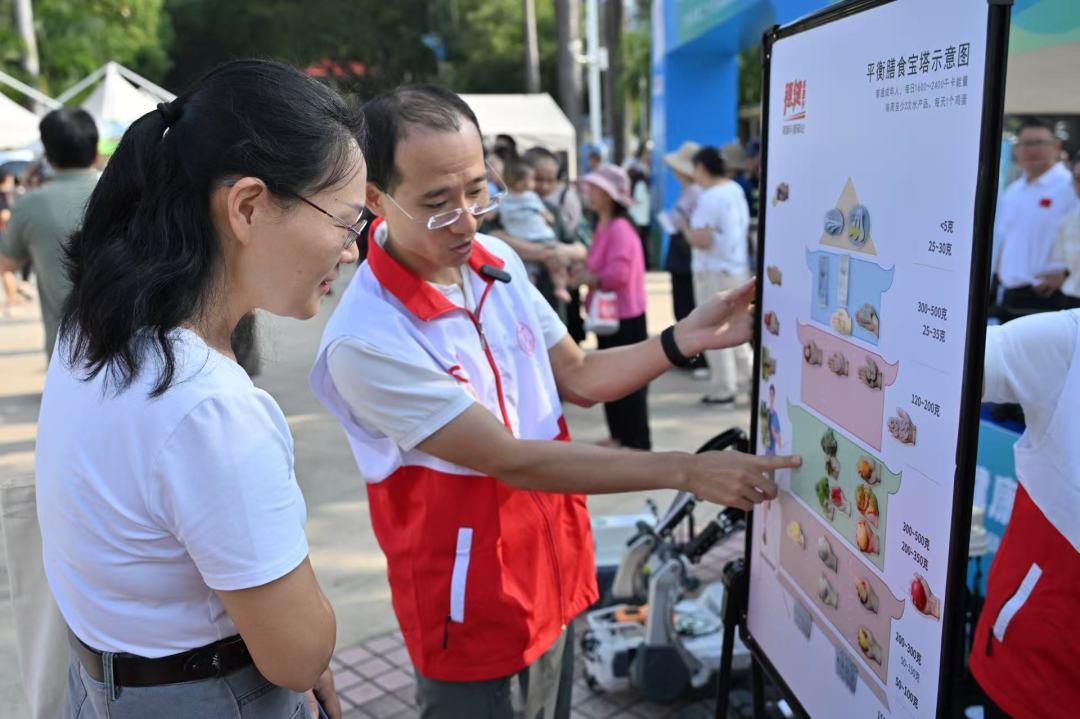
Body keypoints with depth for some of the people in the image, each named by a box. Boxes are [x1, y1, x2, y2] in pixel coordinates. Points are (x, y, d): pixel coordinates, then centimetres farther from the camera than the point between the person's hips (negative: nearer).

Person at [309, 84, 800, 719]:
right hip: (478, 619, -6)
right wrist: (685, 470, -24)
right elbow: (511, 461, -25)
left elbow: (578, 378, 6)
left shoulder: (500, 263, -4)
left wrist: (688, 337, -8)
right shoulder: (366, 340, -27)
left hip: (556, 581, 7)